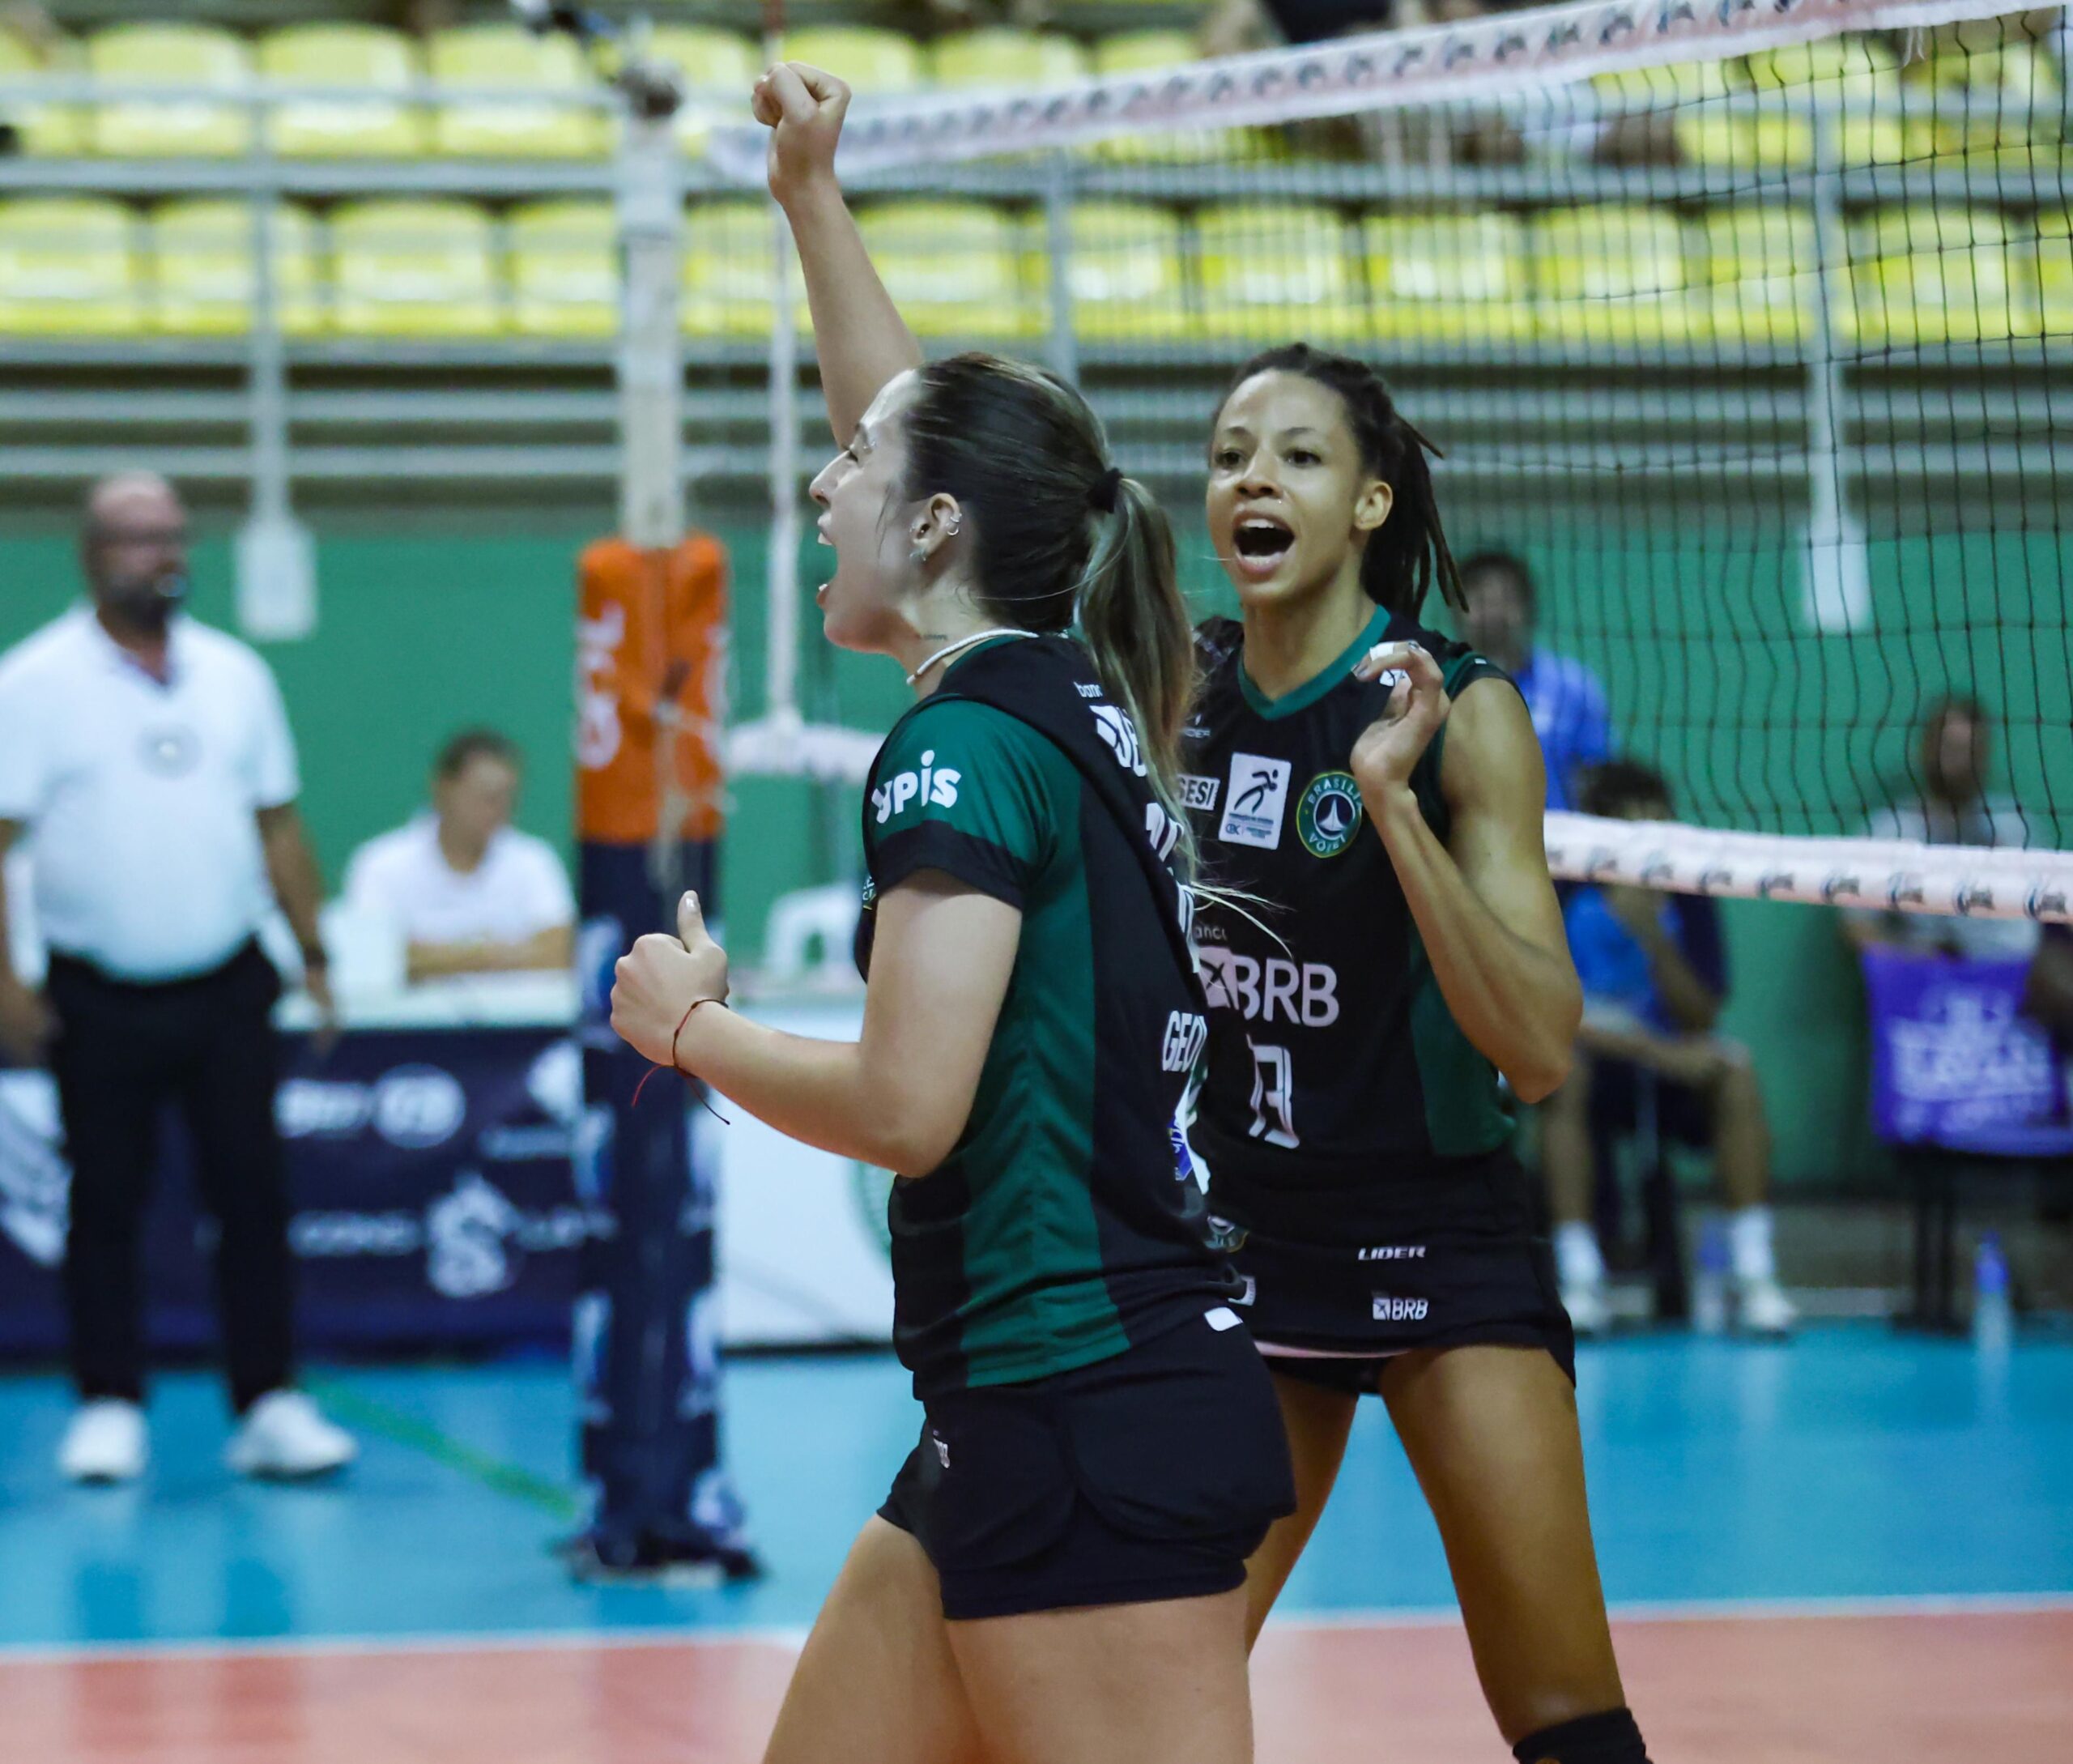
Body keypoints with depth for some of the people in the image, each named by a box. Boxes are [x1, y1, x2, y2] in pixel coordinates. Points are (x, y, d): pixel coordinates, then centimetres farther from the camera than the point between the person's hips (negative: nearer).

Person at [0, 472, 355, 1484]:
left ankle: (269, 1406, 3)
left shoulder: (235, 675, 10)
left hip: (225, 987, 3)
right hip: (99, 1000, -3)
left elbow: (277, 826, 15)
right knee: (105, 1206, 3)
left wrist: (315, 955, 10)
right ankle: (109, 1410, 11)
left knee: (253, 1193, -1)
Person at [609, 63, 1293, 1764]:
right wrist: (813, 195, 36)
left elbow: (905, 1102, -19)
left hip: (1084, 1414, -9)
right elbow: (924, 428, 29)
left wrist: (690, 1026, -3)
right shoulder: (1074, 700, 13)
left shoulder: (968, 743, -12)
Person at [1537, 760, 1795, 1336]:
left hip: (1670, 1066, 3)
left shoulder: (1687, 902, -4)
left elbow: (1700, 1021, -9)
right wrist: (1659, 1052, -30)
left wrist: (1655, 940, -25)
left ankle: (1753, 1275, -28)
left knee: (1737, 1069, -27)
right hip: (1591, 1070, -2)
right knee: (1563, 1072, -35)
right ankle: (1580, 1281, -35)